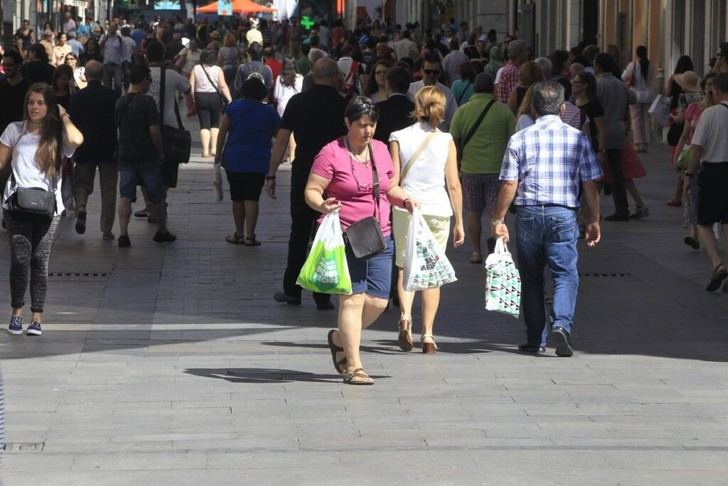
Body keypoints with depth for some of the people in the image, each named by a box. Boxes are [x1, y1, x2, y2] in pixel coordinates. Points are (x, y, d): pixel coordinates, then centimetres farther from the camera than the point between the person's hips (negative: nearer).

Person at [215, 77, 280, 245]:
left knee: (237, 198, 9)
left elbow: (222, 131, -3)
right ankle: (249, 235, -7)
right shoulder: (269, 112, 3)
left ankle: (239, 234, 15)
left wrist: (218, 153, 3)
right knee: (252, 198, -1)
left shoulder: (234, 107, 0)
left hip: (234, 159, 0)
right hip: (259, 161, 0)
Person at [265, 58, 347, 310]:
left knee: (299, 232, 11)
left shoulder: (298, 102, 1)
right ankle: (322, 296, 4)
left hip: (303, 174, 1)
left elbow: (281, 140, -1)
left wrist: (271, 175, 3)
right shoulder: (343, 105, -4)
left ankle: (292, 290, 13)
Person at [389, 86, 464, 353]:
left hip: (405, 209, 0)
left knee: (405, 267, 12)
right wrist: (459, 221, 8)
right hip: (438, 210, 0)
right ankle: (428, 335, 4)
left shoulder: (399, 137, -1)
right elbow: (454, 185, 0)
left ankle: (405, 316, -14)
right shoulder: (446, 141, 0)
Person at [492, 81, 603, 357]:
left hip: (528, 213, 1)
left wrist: (498, 219, 5)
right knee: (566, 274, 0)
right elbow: (590, 184, 3)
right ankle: (562, 324, -23)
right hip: (563, 214, -1)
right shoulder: (578, 138, 2)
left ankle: (535, 339, 15)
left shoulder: (519, 139, 0)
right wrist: (594, 220, 11)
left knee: (531, 277, 12)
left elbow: (509, 184, -2)